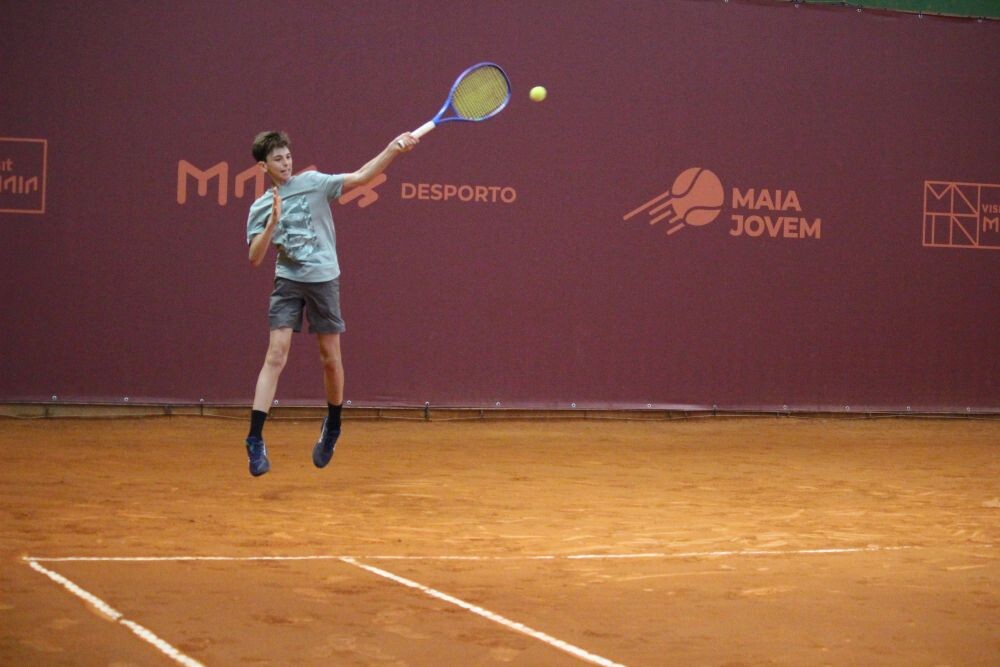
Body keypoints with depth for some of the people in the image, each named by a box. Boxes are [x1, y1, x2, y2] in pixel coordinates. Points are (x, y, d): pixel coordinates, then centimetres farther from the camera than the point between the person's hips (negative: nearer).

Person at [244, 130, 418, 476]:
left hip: (323, 280, 0)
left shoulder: (312, 182, 0)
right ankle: (255, 441, -14)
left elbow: (361, 177, -9)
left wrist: (392, 149, -21)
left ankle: (332, 427, 30)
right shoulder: (260, 208, 4)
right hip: (288, 282, 0)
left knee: (330, 359, 7)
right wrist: (273, 222, -17)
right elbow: (255, 257, -4)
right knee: (275, 356, -11)